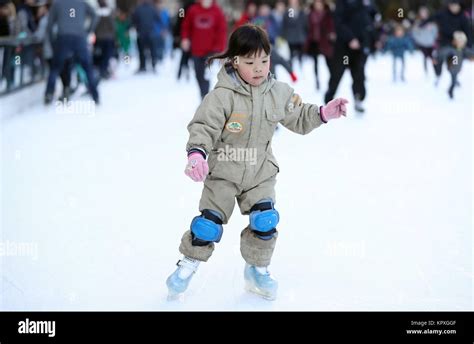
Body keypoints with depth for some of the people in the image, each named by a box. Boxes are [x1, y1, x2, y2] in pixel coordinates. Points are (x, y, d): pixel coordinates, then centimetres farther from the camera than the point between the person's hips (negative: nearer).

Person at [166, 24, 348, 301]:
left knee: (265, 221, -2)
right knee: (209, 222, -2)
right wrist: (196, 154, -37)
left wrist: (324, 113, -5)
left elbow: (299, 119, 9)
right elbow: (203, 127, -21)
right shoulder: (222, 96, -19)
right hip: (224, 171, -3)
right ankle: (189, 264, 20)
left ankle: (258, 269, 20)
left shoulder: (279, 93, -4)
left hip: (261, 172, 4)